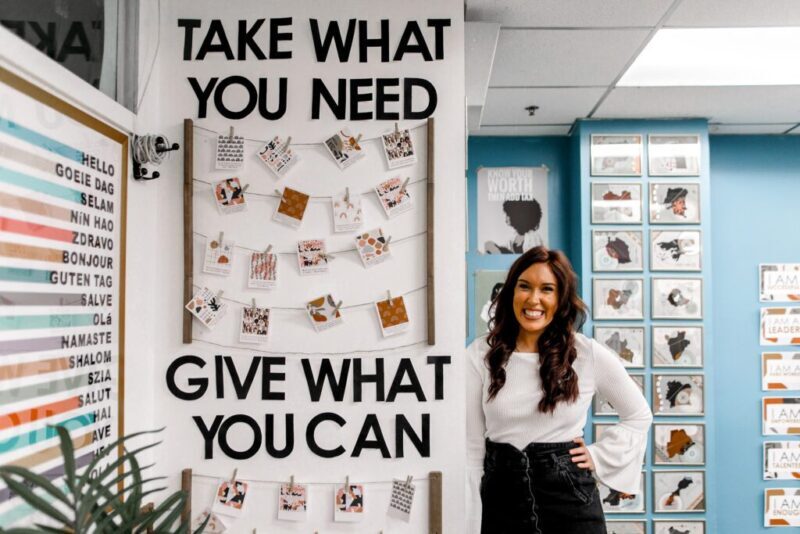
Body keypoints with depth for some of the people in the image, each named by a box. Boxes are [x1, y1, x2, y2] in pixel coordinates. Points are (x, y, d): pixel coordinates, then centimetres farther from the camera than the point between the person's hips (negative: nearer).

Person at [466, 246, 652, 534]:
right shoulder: (480, 355, -5)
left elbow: (639, 415, 12)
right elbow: (471, 446, -4)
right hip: (501, 501, 1)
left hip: (570, 501, 0)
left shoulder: (590, 354, -6)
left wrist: (599, 456, -1)